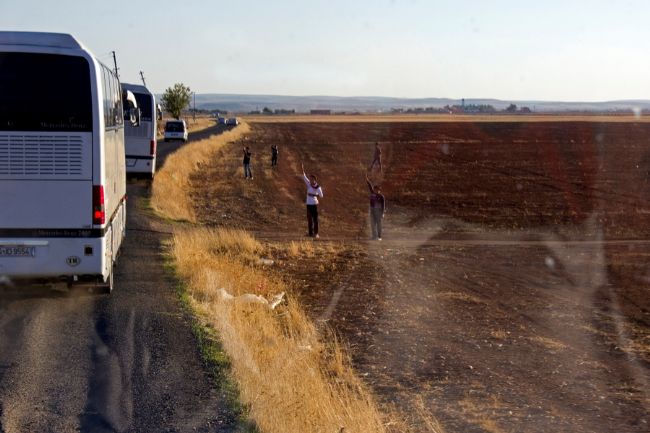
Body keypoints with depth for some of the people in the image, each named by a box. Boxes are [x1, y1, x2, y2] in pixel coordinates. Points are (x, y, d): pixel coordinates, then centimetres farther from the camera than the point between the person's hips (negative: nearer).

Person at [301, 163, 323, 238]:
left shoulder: (318, 187, -9)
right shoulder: (309, 184, 2)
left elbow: (321, 196, -11)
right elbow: (304, 177, -5)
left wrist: (313, 195, -20)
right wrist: (302, 168, -15)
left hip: (315, 204, -4)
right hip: (308, 204, 4)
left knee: (315, 219, -3)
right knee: (309, 219, 7)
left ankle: (316, 233, 1)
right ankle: (310, 233, 13)